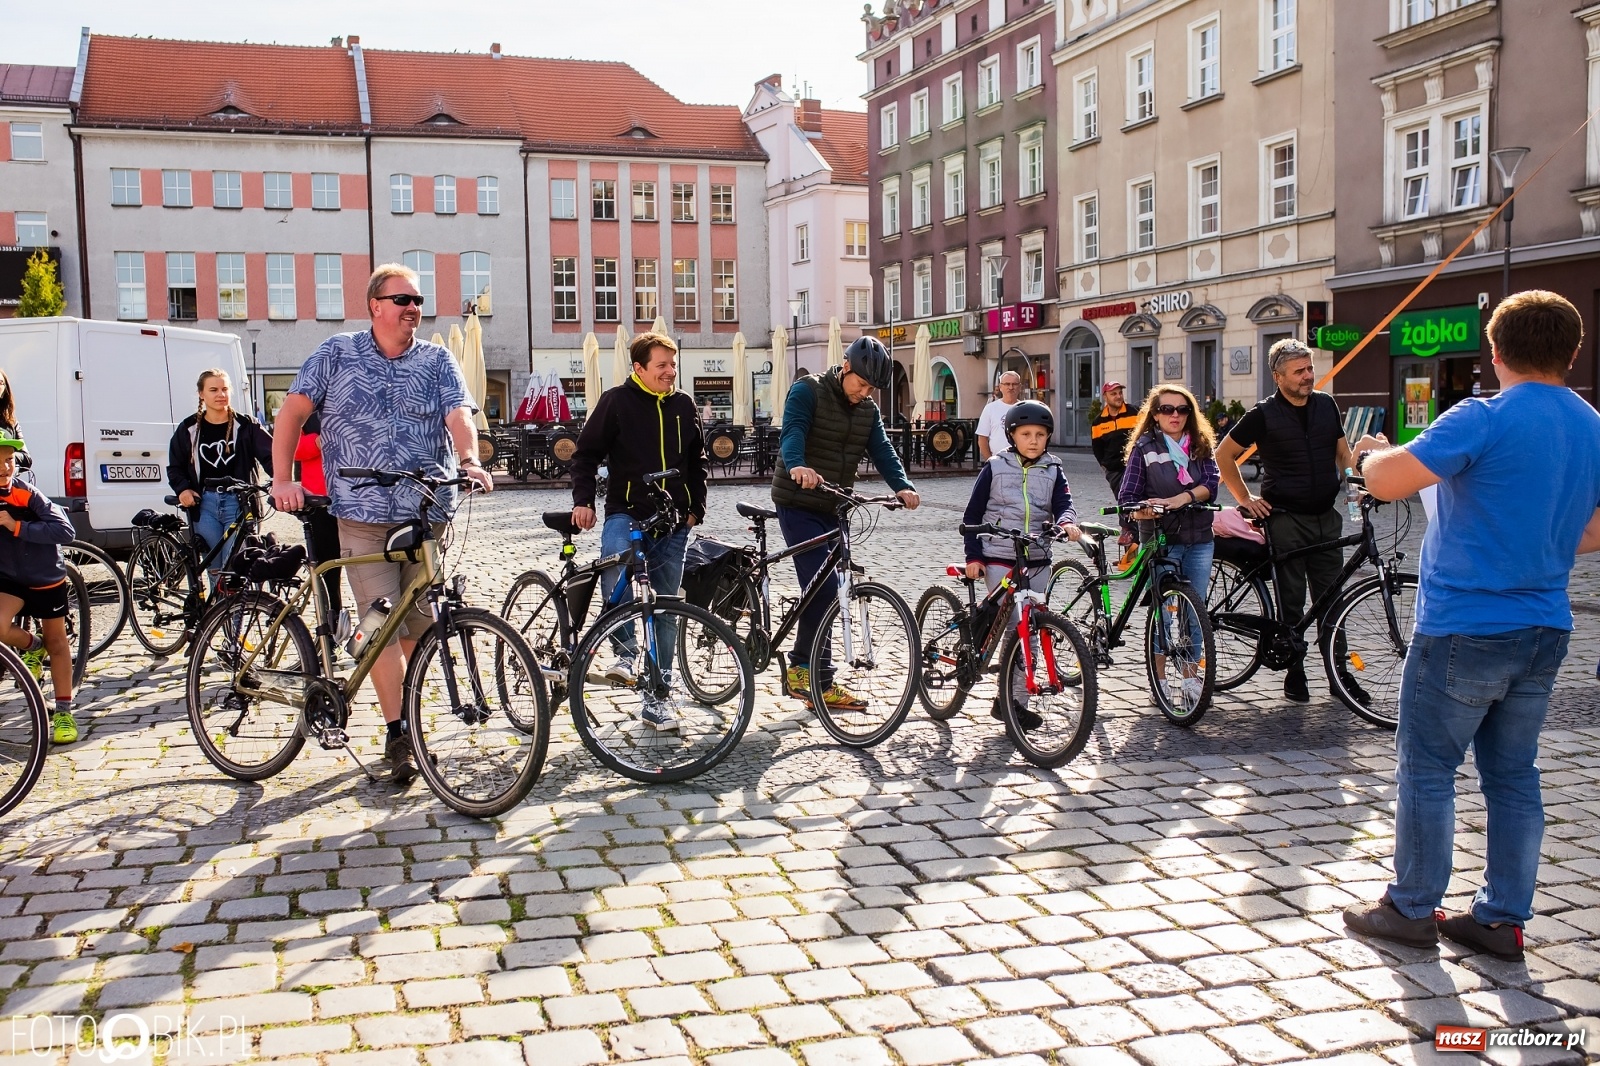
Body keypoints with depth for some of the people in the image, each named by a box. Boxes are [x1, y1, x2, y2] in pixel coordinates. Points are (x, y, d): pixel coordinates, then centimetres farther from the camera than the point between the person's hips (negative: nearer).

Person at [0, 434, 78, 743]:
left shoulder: (28, 494, -18)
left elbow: (65, 531, -26)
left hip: (46, 578, -2)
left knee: (56, 641, 8)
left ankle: (64, 712, 18)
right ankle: (33, 646, 11)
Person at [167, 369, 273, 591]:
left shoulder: (245, 425, 0)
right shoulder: (189, 429, 7)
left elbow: (269, 454, -9)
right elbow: (175, 467, 16)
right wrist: (182, 489, -3)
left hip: (238, 503, -2)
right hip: (205, 504, 3)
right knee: (215, 570, 7)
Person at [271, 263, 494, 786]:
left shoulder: (437, 361, 8)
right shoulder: (337, 354, 6)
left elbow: (458, 415, -5)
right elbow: (292, 412, 5)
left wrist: (469, 460, -26)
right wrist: (283, 479, -6)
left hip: (427, 513, 1)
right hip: (362, 515, -1)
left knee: (419, 622, 8)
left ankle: (410, 710, 27)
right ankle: (397, 733, 0)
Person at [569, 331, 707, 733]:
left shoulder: (684, 405, 10)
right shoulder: (616, 401, -1)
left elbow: (697, 461, 20)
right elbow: (586, 453, 1)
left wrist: (696, 508, 12)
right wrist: (583, 500, -11)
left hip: (673, 523, 4)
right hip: (627, 514, -4)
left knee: (667, 611, 5)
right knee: (615, 568, -37)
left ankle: (656, 699, 14)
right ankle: (626, 650, -17)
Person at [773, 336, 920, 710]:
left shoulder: (868, 410, 10)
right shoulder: (807, 391, -10)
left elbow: (881, 450, -2)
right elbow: (793, 430, -27)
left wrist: (902, 485, -22)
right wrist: (797, 466, -48)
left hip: (832, 509, 7)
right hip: (798, 505, -7)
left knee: (828, 591, 9)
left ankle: (801, 670, 22)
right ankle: (820, 682, -11)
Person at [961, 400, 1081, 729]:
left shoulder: (1052, 470, 8)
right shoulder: (995, 467, 0)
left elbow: (1063, 503, -4)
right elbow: (973, 514, 2)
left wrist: (1067, 522, -27)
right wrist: (973, 556, -4)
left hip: (1037, 562, 4)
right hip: (999, 560, -4)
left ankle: (1015, 701, 15)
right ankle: (1010, 700, -5)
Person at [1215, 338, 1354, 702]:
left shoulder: (1326, 405, 7)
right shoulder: (1264, 414, -6)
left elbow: (1343, 453, 18)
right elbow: (1224, 455, 1)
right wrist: (1245, 499, -1)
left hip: (1327, 518, 4)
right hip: (1286, 519, -4)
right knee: (1292, 601, 2)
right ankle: (1294, 675, 11)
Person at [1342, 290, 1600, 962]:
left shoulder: (1486, 419, -17)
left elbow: (1386, 482, -22)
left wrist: (1371, 452, -1)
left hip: (1466, 626, -7)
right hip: (1544, 630, 7)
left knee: (1426, 768, 5)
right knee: (1513, 774, 13)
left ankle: (1412, 910, 13)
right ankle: (1503, 919, 20)